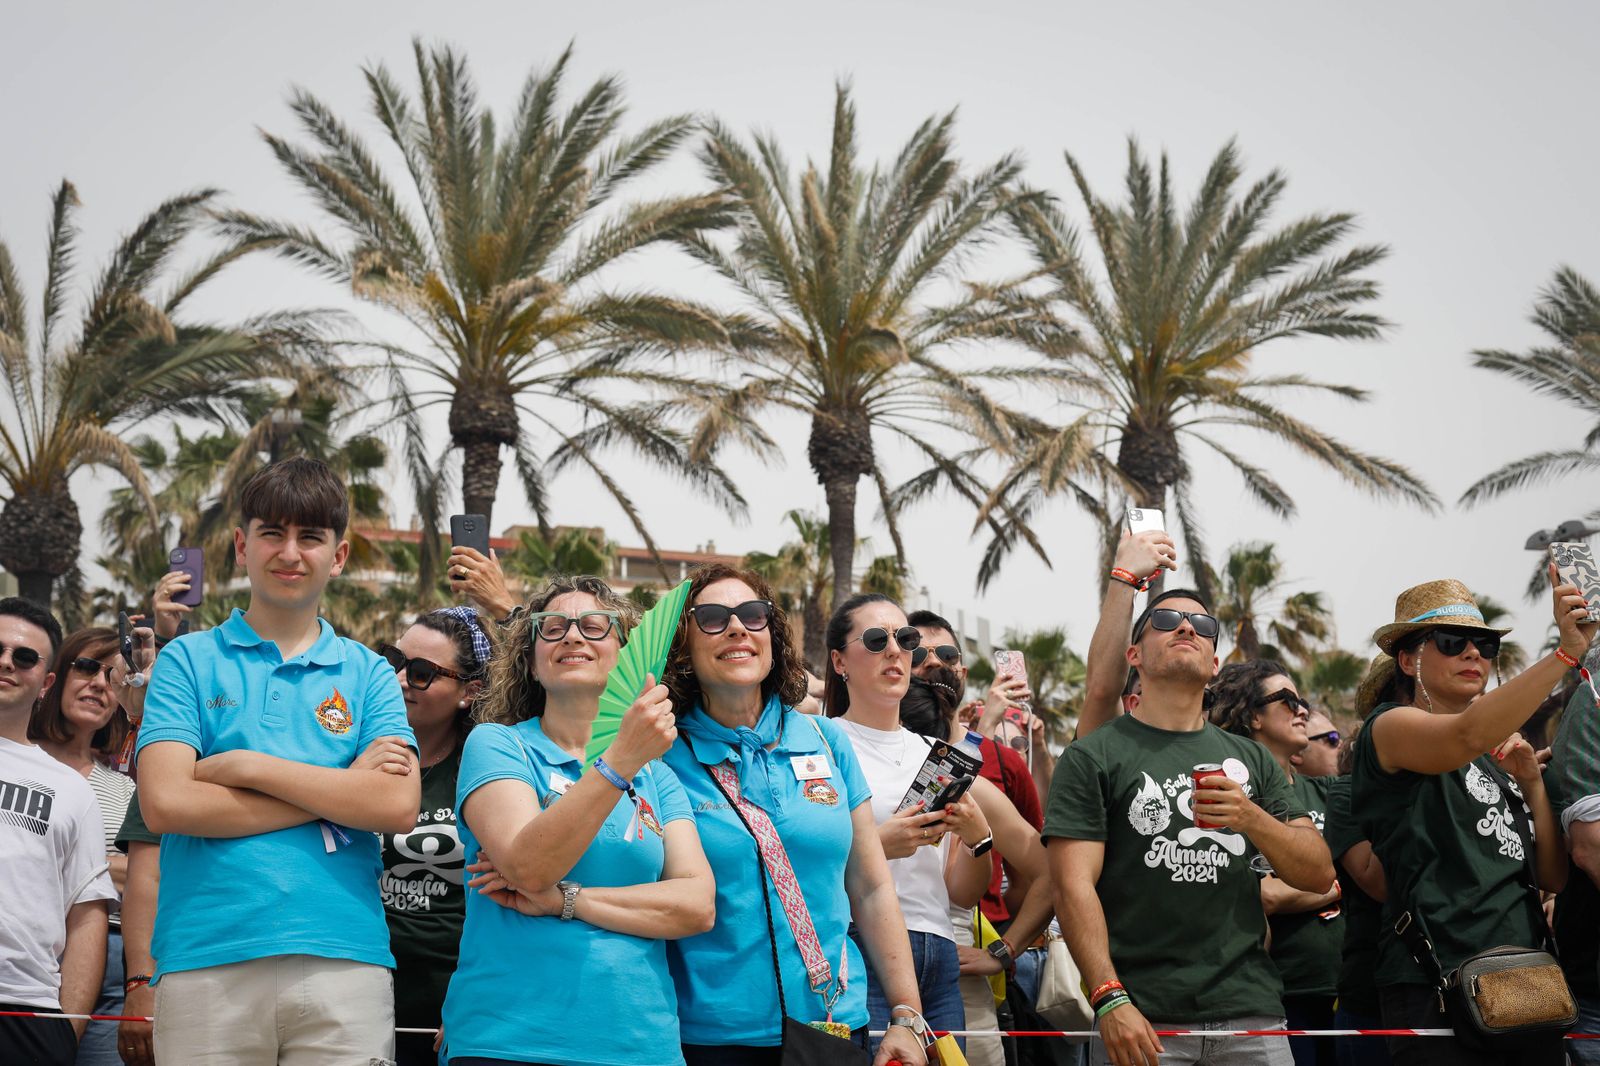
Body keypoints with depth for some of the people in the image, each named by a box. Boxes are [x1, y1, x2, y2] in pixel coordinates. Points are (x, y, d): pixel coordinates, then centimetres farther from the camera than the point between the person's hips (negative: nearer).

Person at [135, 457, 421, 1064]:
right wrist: (338, 791, -5)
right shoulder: (189, 660, 9)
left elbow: (399, 806, -3)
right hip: (206, 963, -1)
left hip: (344, 963, 1)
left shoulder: (368, 673, 12)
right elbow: (165, 803, -5)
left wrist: (246, 765, -6)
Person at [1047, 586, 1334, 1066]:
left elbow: (1319, 875, 9)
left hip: (1252, 1011, 3)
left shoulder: (1251, 759, 14)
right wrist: (1110, 1000, -17)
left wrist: (1251, 818, -10)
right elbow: (1073, 886, -7)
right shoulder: (1093, 756, 2)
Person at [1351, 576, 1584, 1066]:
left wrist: (1532, 783, 3)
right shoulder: (1391, 727, 0)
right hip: (1437, 987, -7)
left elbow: (1556, 877, 14)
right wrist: (1565, 653, -29)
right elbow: (1467, 737, -24)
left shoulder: (1499, 760, 21)